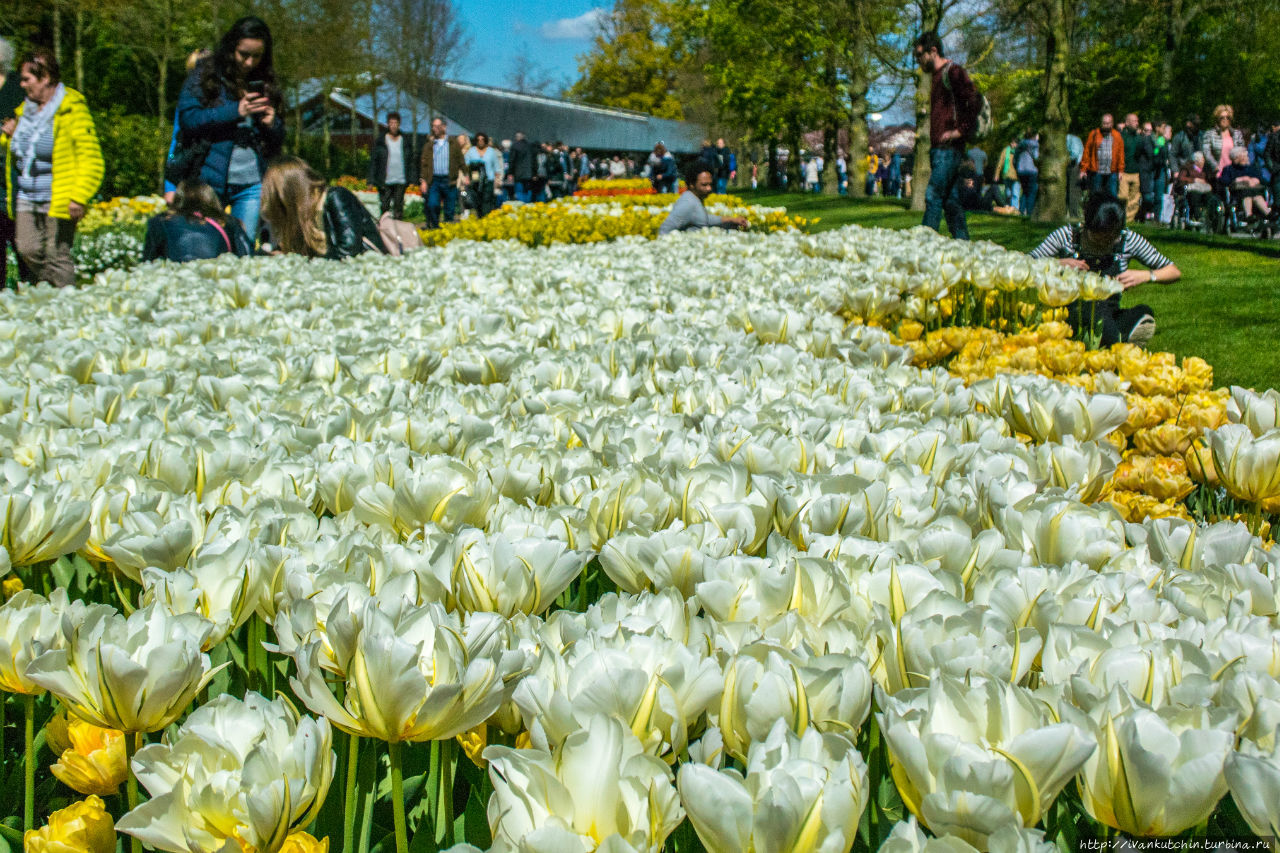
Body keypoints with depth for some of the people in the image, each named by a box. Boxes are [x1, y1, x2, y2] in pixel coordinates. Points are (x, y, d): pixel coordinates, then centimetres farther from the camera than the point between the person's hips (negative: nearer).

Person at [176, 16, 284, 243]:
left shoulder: (265, 85, 13)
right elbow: (187, 118, -10)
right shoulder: (205, 75, 2)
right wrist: (236, 111, -17)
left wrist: (271, 123, -6)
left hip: (252, 184, 3)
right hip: (209, 180, -3)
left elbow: (278, 142, 17)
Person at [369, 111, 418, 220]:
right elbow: (373, 161, 3)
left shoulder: (406, 142, 8)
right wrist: (372, 180, -3)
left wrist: (412, 180, 3)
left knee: (399, 208, 1)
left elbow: (412, 161, 9)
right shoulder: (379, 141, 3)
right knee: (384, 207, -1)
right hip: (385, 182, -1)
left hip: (401, 181, 1)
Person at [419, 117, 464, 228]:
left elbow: (460, 160, 5)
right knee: (432, 205, -11)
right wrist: (423, 180, -2)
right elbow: (424, 163, 8)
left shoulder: (453, 144, 8)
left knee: (449, 209, 1)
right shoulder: (429, 145, 11)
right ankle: (435, 227, 2)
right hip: (434, 180, 1)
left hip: (449, 181, -1)